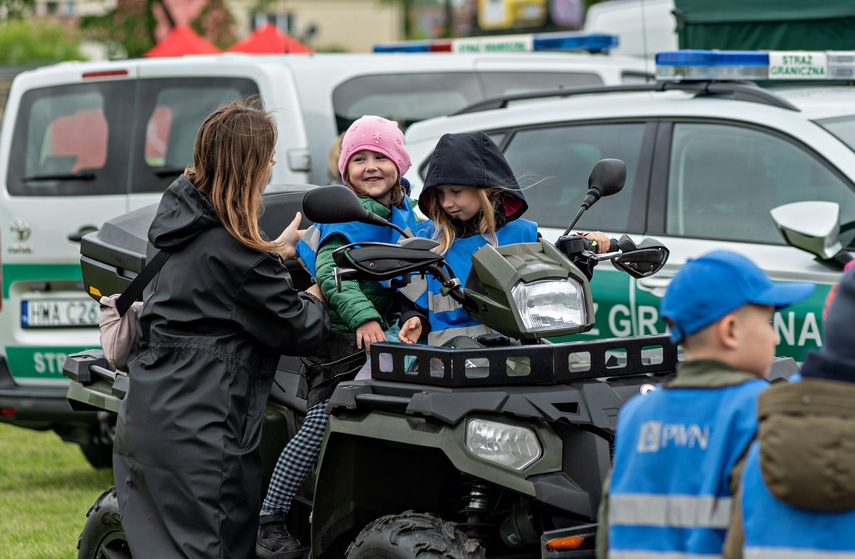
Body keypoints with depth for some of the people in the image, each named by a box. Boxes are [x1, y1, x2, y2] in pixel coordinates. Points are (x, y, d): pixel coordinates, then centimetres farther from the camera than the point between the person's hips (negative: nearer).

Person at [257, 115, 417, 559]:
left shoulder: (404, 215, 16)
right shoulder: (349, 216, -9)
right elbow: (330, 270, -23)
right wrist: (362, 316, -35)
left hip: (382, 332, 8)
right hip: (340, 339, -8)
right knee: (322, 421, -17)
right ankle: (270, 521, -15)